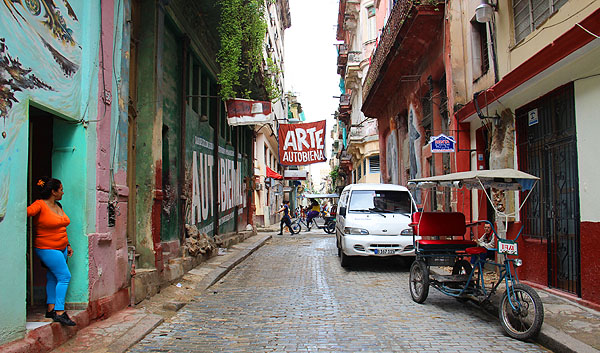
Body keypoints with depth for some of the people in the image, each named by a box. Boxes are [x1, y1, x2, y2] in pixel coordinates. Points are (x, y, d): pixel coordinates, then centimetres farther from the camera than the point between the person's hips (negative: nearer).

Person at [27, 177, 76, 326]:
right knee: (64, 276, -12)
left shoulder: (58, 206, 12)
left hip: (61, 248, 8)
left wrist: (67, 245, 20)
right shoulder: (40, 205, -13)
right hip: (47, 249, -8)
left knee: (53, 278, 11)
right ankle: (59, 313, -8)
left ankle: (51, 309, 19)